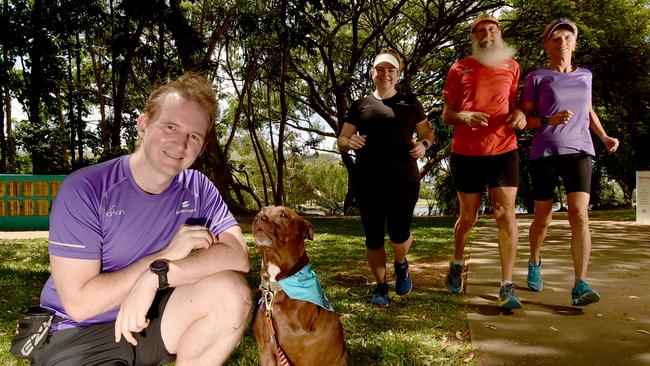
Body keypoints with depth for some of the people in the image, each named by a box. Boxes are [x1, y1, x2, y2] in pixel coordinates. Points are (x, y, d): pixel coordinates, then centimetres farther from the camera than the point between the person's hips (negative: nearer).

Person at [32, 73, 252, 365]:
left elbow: (238, 256, -19)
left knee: (233, 291, -22)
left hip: (151, 318, 2)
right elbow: (79, 304, -19)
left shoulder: (197, 188, -6)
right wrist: (166, 255, -22)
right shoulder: (85, 189, -17)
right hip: (81, 332, -2)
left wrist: (157, 274, -29)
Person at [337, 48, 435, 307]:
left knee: (399, 234, -10)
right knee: (373, 237, 2)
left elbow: (428, 133, 16)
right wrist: (349, 142, -12)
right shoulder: (360, 105, 12)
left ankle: (401, 264, 26)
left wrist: (423, 145, -8)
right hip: (368, 181, 1)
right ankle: (381, 286, 22)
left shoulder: (410, 103, 11)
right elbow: (341, 140, 13)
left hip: (403, 179, -1)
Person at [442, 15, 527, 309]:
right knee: (468, 217, 9)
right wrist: (464, 116, -17)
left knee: (505, 214, -8)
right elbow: (446, 115, 5)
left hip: (504, 150, 1)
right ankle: (457, 263, 37)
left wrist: (519, 114, -4)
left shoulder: (511, 67, 11)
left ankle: (507, 288, -5)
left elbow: (514, 104, 20)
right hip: (467, 152, -1)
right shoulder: (460, 69, 5)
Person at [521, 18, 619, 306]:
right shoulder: (536, 78, 2)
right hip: (544, 154, -2)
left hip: (579, 152, 2)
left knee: (579, 215, -16)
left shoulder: (584, 76, 14)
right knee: (543, 219, 7)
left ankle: (580, 286, -17)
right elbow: (523, 119, 1)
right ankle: (534, 263, 35)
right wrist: (548, 120, -17)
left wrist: (604, 136, 14)